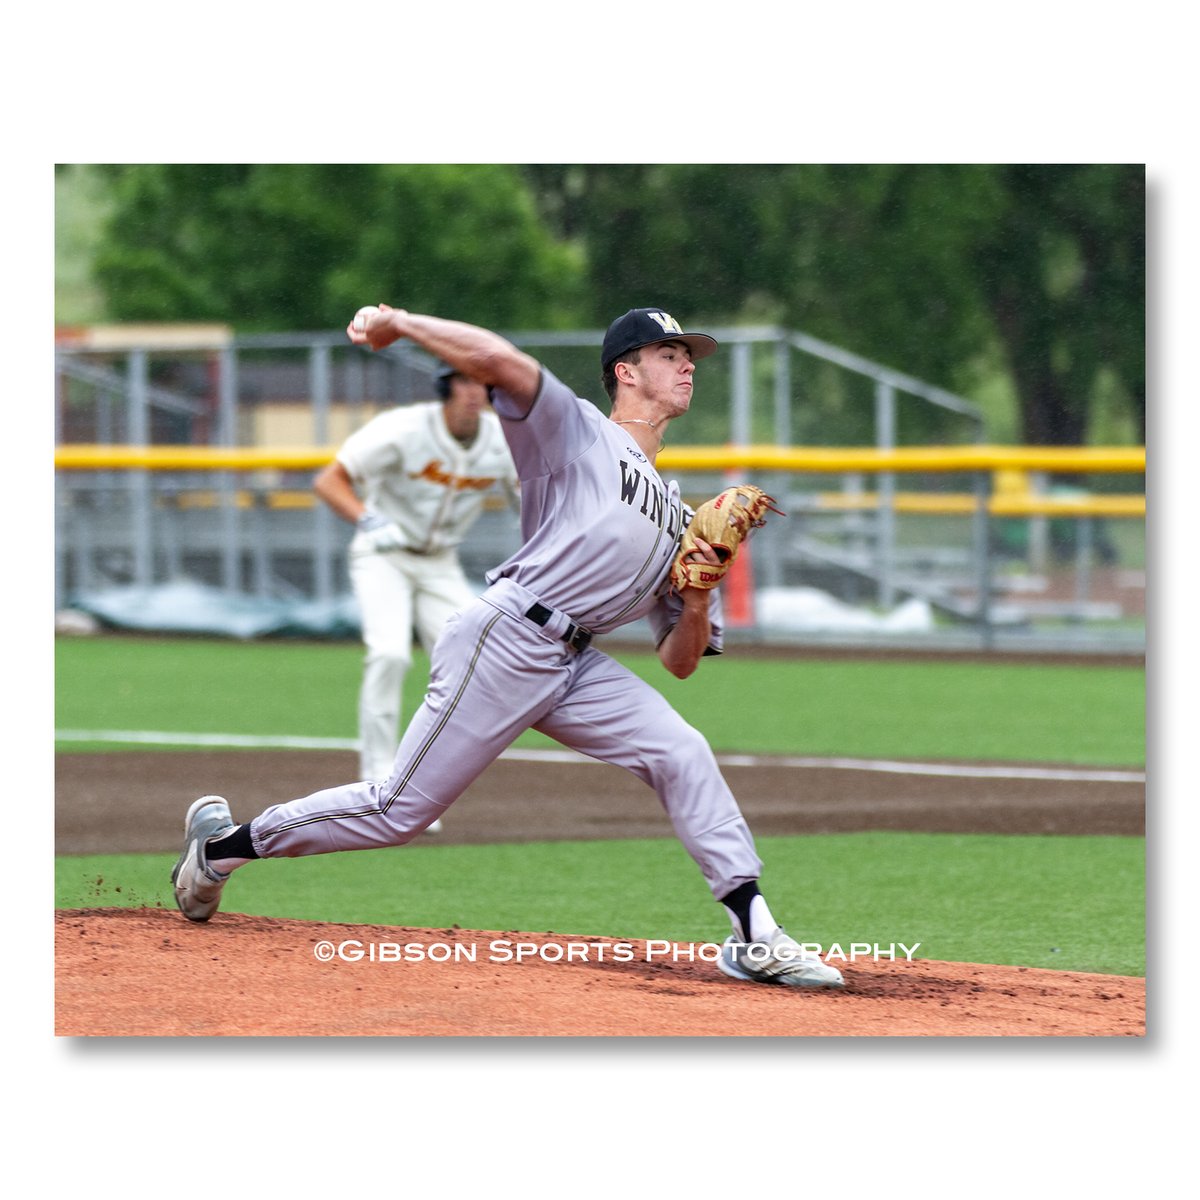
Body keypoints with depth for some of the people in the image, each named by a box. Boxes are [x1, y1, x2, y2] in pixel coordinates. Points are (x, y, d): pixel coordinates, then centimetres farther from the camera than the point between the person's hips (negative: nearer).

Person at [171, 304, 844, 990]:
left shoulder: (676, 515, 22)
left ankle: (754, 938, -12)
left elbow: (681, 662, 19)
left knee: (682, 754, -12)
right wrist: (399, 324, -13)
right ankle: (226, 842, 15)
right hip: (505, 643, -7)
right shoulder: (575, 431, 2)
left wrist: (700, 596, -1)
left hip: (577, 666, 7)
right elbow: (497, 360, -17)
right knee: (401, 810, -3)